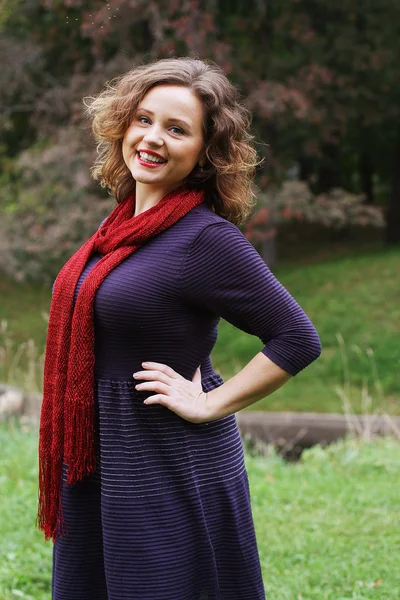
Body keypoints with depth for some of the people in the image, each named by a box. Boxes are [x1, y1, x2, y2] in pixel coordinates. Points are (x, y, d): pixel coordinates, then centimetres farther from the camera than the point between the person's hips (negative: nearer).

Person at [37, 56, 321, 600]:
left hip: (172, 468, -8)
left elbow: (298, 339, -20)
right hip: (99, 460, 8)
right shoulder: (124, 221, 6)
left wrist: (210, 406, -16)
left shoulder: (207, 238, -18)